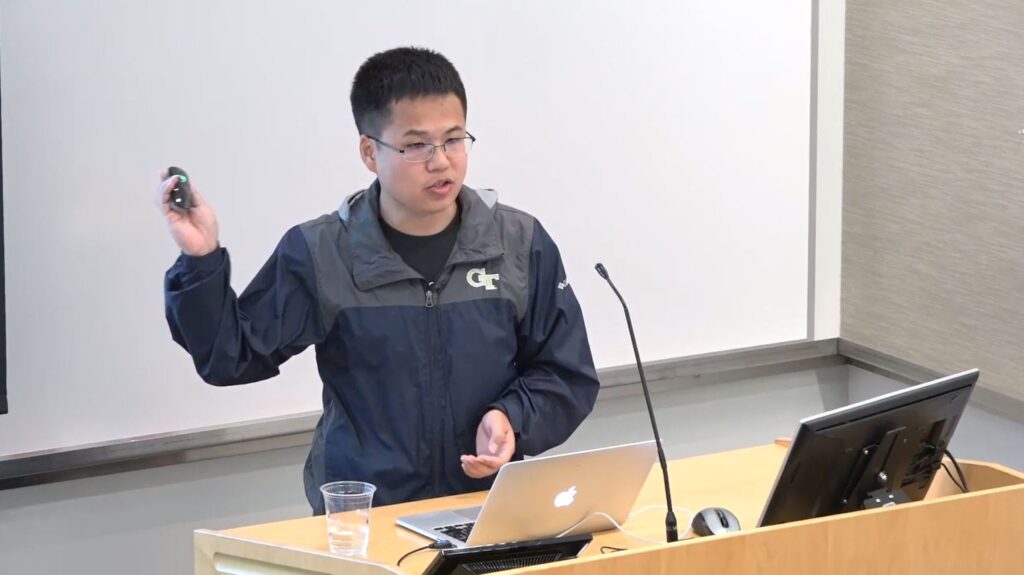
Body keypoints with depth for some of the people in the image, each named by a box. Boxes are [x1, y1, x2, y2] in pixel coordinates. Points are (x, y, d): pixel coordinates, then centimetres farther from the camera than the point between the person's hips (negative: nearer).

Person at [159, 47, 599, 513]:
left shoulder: (522, 246, 5)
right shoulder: (320, 255, 1)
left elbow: (568, 375, 10)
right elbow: (231, 357, 5)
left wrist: (513, 420, -8)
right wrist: (201, 263, -8)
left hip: (490, 511, 2)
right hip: (359, 520, -1)